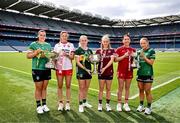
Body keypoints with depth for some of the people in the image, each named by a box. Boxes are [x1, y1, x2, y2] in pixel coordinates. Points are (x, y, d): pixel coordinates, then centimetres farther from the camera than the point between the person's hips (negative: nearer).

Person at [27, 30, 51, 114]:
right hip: (37, 69, -4)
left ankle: (44, 104, 24)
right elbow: (28, 56, -3)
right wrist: (36, 52, -18)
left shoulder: (48, 45, 12)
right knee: (38, 88, 4)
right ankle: (38, 106, 18)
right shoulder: (33, 44, -1)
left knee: (44, 88, 12)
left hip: (47, 69, 4)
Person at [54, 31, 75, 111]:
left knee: (68, 86, 4)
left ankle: (68, 103, 15)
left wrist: (67, 55, -18)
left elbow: (72, 57, 0)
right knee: (60, 86, 5)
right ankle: (60, 103, 17)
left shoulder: (71, 45, 5)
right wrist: (54, 65, -8)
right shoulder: (57, 45, 8)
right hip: (59, 68, 1)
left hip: (68, 68, 0)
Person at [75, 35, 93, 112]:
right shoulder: (78, 50, -3)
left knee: (86, 87, 13)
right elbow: (78, 62, -9)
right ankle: (80, 105, 8)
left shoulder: (90, 50, 13)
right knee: (81, 88, -2)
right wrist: (85, 69, -16)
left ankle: (85, 102, 29)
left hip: (88, 71, 5)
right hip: (81, 71, -5)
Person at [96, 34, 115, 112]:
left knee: (108, 89, 9)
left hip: (109, 72, 0)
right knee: (101, 89, 6)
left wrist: (105, 68, -20)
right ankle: (100, 104, 16)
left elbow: (112, 60, -10)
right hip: (101, 72, 0)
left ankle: (108, 104, 20)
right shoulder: (99, 51, 6)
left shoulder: (112, 50, 2)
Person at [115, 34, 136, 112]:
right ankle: (119, 104, 12)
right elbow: (115, 59, -7)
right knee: (120, 88, 1)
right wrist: (124, 56, -17)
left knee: (127, 88, 9)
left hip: (129, 71, 3)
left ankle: (126, 104, 20)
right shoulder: (119, 49, 0)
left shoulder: (133, 50, 10)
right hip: (121, 71, -3)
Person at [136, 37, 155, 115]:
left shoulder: (151, 51, -5)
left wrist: (144, 56, -20)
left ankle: (149, 107, 16)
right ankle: (141, 105, 26)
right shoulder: (139, 51, 9)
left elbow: (151, 63, -12)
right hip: (140, 74, 5)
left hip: (148, 74, -4)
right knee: (141, 90, 12)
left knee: (147, 91, 1)